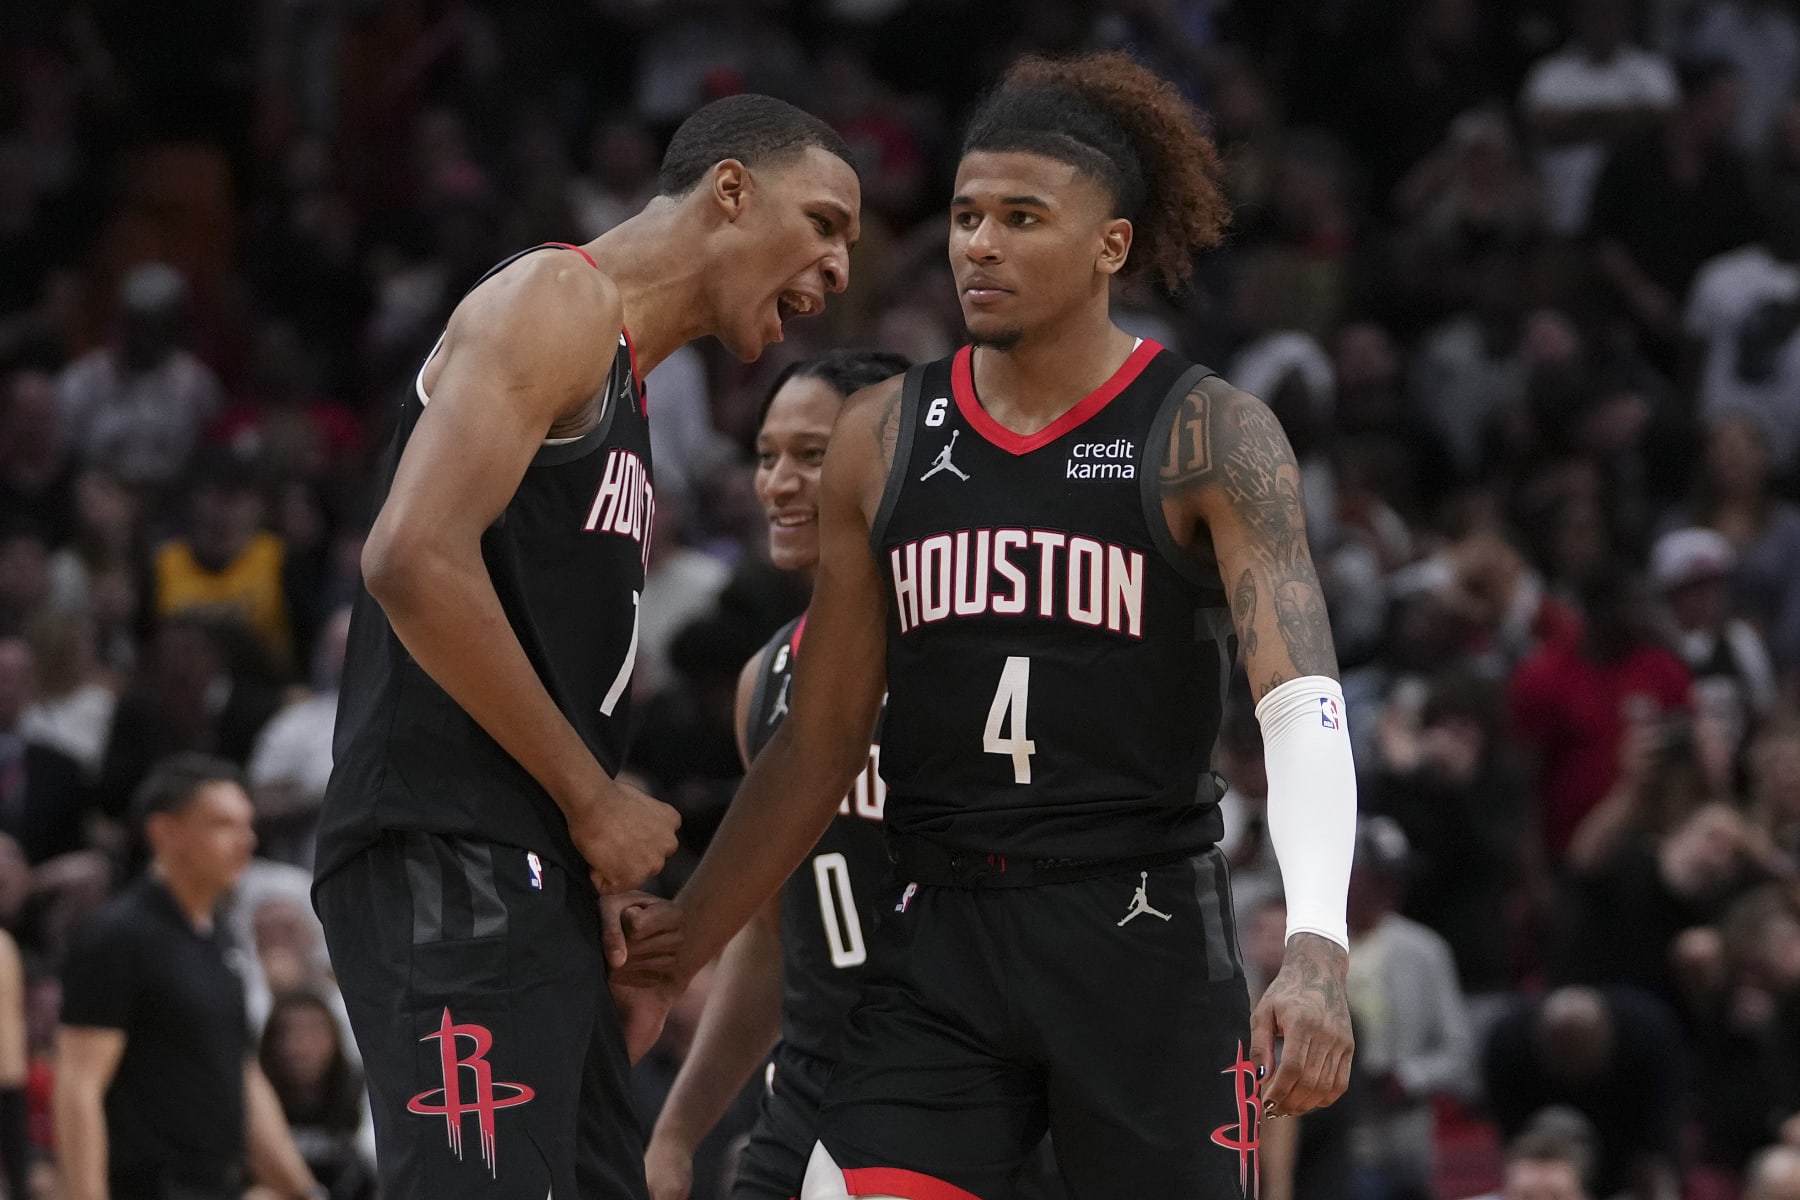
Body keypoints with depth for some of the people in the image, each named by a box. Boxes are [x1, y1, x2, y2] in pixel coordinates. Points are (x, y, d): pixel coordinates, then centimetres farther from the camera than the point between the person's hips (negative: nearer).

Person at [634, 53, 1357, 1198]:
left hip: (1146, 943, -3)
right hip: (941, 942, 3)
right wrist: (667, 961, 13)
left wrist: (1316, 950, -33)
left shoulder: (1209, 437, -5)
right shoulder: (886, 438, 9)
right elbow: (822, 744, 15)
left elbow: (1304, 702, -17)